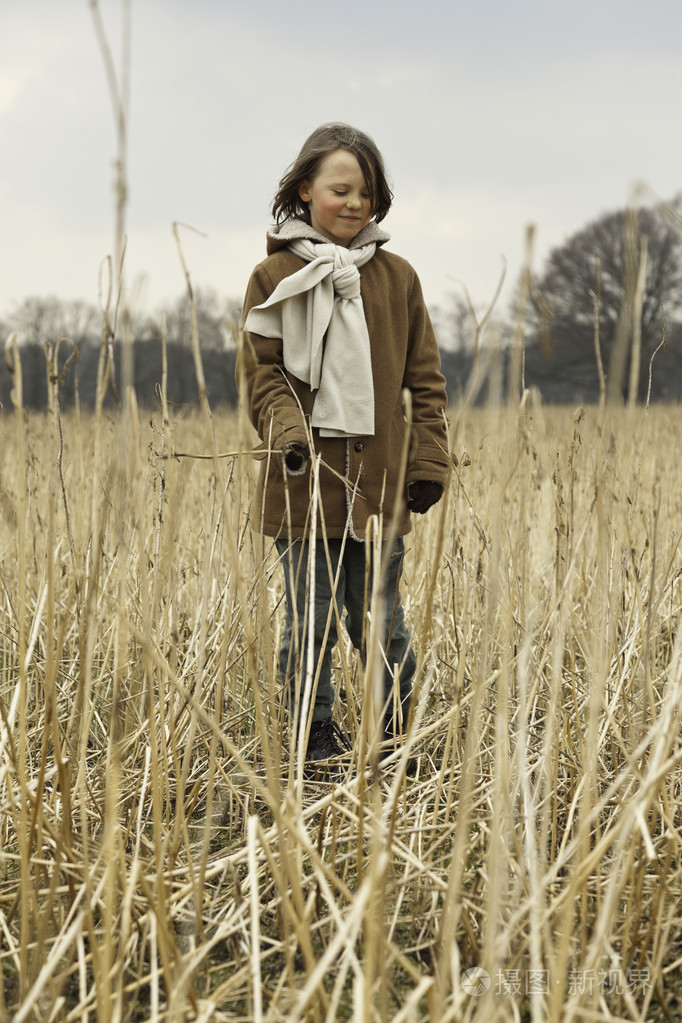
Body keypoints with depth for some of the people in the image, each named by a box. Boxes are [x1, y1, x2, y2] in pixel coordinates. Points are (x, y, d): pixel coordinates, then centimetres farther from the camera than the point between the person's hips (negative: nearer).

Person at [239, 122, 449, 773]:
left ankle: (397, 736, 20)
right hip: (305, 476, -1)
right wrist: (286, 428, -18)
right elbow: (261, 371, 1)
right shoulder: (274, 277, 3)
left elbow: (423, 379, 12)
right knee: (310, 622, 4)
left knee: (380, 622, 6)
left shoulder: (397, 278, 9)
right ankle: (315, 741, 15)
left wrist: (428, 462, 5)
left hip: (378, 479, 1)